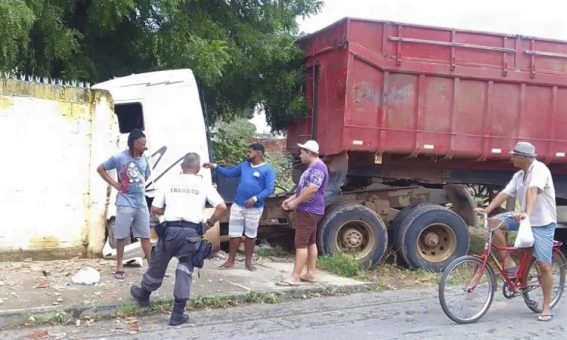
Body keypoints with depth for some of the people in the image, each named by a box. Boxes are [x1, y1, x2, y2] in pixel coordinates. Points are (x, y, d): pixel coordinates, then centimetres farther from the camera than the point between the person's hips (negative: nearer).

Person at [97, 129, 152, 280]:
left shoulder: (144, 159, 7)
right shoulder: (119, 158, -9)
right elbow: (100, 169, 0)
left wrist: (141, 187, 9)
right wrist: (115, 184, -6)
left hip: (141, 204, 5)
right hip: (125, 204, -5)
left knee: (145, 236, 8)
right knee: (121, 236, 4)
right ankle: (120, 266, 15)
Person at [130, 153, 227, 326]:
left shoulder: (170, 183, 10)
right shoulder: (204, 185, 6)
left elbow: (155, 209, 9)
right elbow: (222, 207, -4)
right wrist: (210, 222, 9)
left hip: (170, 229, 1)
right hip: (192, 232, -1)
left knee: (158, 265, 20)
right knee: (185, 268, 8)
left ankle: (143, 294, 44)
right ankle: (178, 313, 7)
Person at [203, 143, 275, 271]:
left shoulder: (268, 170, -7)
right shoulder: (244, 165, 11)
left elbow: (269, 189, -14)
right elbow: (229, 173, 18)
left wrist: (255, 198, -24)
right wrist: (215, 166, 8)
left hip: (254, 208, -4)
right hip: (237, 205, 5)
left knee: (250, 235, 8)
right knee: (234, 234, 6)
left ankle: (248, 261, 19)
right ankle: (230, 261, 15)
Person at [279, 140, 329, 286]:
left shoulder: (318, 167, -18)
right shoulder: (312, 167, 17)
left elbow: (312, 189, -27)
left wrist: (295, 203, -19)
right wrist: (290, 199, 13)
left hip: (309, 211, -11)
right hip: (308, 210, 11)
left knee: (301, 243, -11)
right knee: (310, 242, 13)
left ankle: (295, 277, -10)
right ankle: (311, 273, 18)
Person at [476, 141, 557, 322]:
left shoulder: (539, 169, -17)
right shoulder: (519, 176, 6)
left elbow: (533, 190, -33)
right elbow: (505, 193, -1)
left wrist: (527, 213, -47)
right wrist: (487, 209, -13)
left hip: (542, 223, -7)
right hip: (525, 219, 7)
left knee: (544, 266, -7)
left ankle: (546, 307, 6)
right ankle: (509, 264, -6)